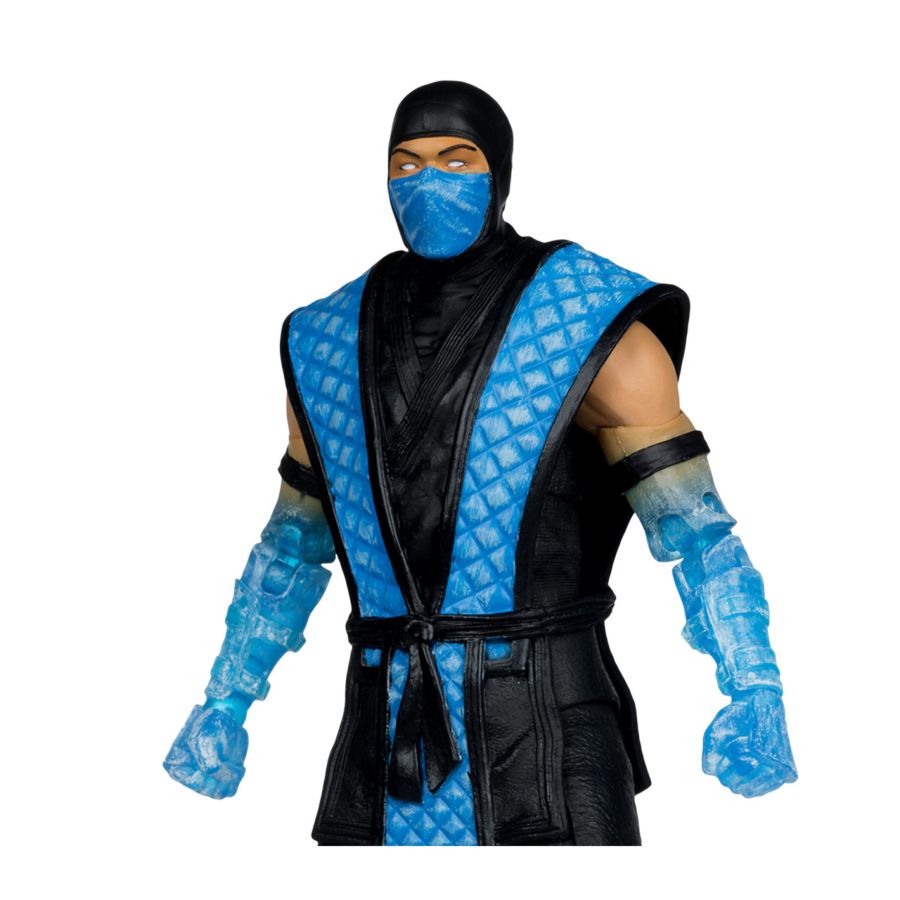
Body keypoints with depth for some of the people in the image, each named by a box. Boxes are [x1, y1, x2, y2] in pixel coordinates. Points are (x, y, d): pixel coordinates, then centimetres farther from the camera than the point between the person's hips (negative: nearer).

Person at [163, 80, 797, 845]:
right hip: (393, 733, 4)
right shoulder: (334, 342, 9)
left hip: (543, 722, -4)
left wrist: (754, 693, -24)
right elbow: (294, 543, 18)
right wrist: (225, 702, 15)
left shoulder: (593, 327, -6)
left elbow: (695, 525, -11)